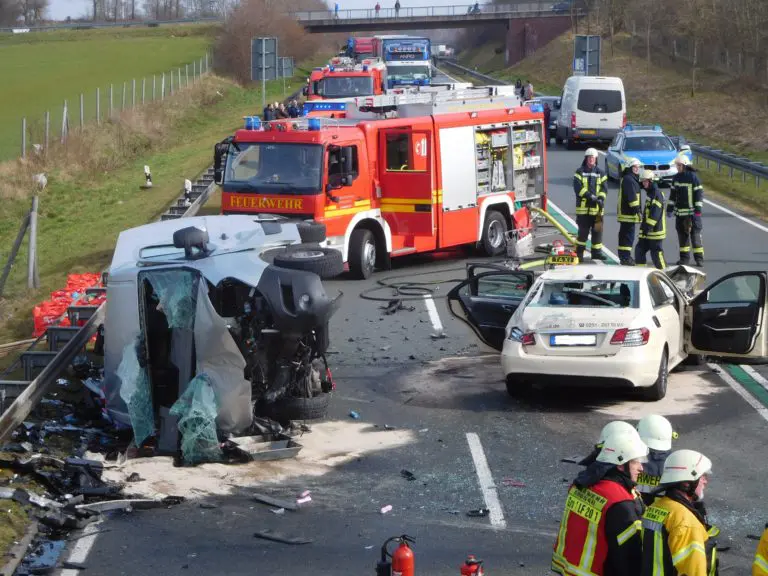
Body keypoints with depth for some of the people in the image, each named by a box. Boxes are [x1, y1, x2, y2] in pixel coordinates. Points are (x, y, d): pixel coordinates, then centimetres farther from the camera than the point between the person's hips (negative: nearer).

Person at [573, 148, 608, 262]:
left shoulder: (600, 173, 11)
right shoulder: (580, 172, 2)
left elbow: (603, 188, 5)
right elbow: (578, 188, -9)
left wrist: (601, 198, -14)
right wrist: (590, 196, -18)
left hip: (597, 207, 3)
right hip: (583, 206, -3)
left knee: (597, 230, 5)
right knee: (583, 231, -1)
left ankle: (597, 251, 13)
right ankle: (579, 252, 9)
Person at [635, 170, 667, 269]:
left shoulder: (657, 194, -16)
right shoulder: (649, 193, 17)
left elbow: (655, 213, -23)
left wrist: (648, 226, -24)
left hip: (655, 230, -10)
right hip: (647, 231, 10)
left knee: (656, 252, -4)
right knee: (639, 249, 8)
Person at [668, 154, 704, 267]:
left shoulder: (693, 177, -9)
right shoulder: (676, 178, 9)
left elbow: (699, 194, -9)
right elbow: (673, 194, 17)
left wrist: (698, 210, -14)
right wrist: (669, 208, 14)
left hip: (692, 212, -6)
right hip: (679, 211, 6)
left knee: (695, 234, -4)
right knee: (682, 235, 9)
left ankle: (699, 258, 1)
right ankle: (684, 257, 17)